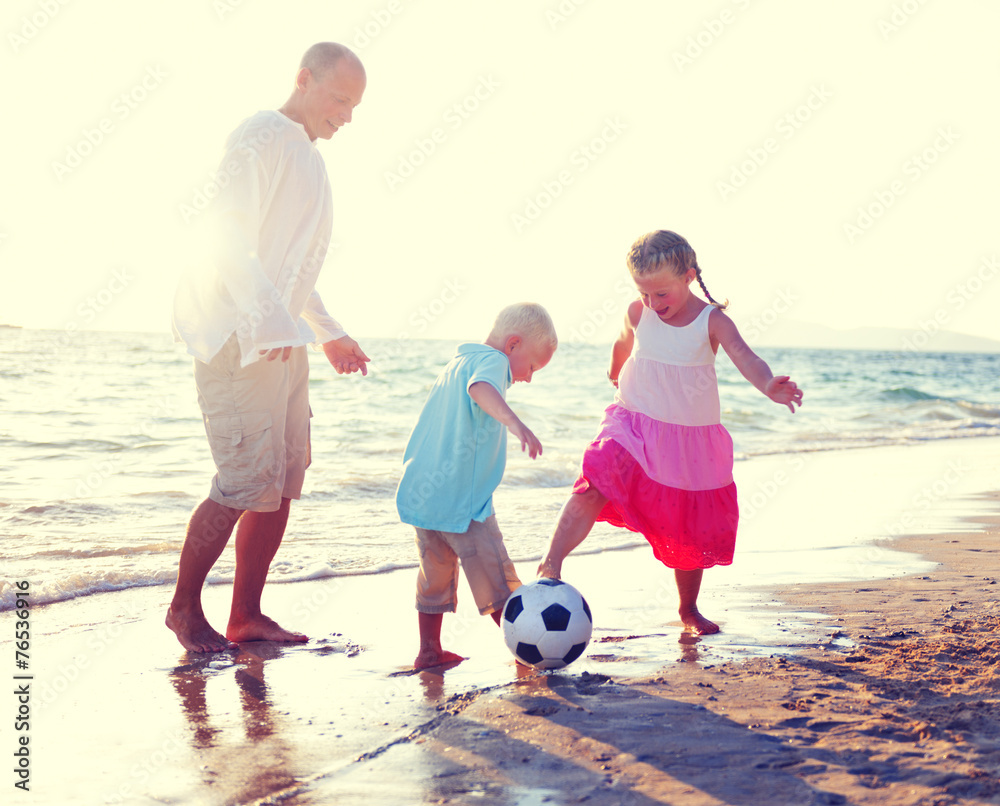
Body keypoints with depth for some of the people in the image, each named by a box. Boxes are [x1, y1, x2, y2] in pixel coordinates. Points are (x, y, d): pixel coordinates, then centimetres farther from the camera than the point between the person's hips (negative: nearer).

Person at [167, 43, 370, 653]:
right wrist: (271, 322, -29)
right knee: (248, 481, -11)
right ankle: (185, 607, 5)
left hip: (282, 338, 10)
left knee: (285, 480, 6)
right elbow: (231, 242, -18)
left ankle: (247, 615, 14)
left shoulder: (308, 155, 20)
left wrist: (330, 333, 25)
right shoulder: (261, 139, -8)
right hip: (240, 337, -9)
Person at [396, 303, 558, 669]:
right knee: (495, 575, 1)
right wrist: (513, 421, -49)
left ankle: (429, 650, 23)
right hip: (461, 497, -9)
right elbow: (480, 387, -35)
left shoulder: (456, 363, 19)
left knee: (435, 572, 18)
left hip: (422, 491, 9)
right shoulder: (492, 360, -11)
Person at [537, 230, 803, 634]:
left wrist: (768, 385, -48)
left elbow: (744, 357, -27)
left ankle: (689, 609, 30)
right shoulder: (637, 314, -2)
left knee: (691, 529, 10)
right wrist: (616, 371, 40)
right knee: (596, 484, -28)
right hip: (633, 427, 0)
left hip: (691, 440, 0)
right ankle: (551, 564, -33)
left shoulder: (712, 321, -10)